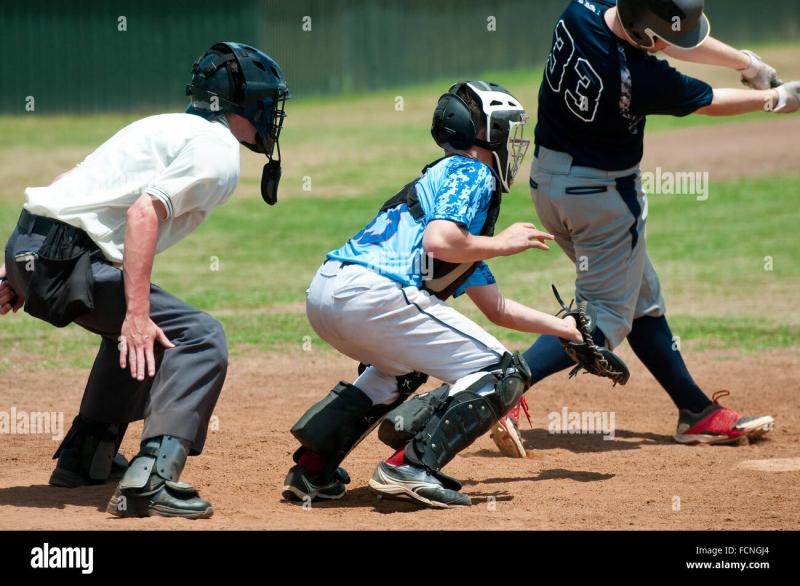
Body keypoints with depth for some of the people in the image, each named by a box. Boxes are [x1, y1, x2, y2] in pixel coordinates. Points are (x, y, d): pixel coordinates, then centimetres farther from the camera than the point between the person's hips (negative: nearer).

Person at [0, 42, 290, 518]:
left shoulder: (174, 127, 23)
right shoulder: (219, 152, -6)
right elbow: (144, 212, -21)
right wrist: (137, 311, -27)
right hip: (66, 259, -10)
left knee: (137, 331, 33)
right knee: (200, 337, -13)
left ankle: (85, 457, 37)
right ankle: (151, 479, -25)